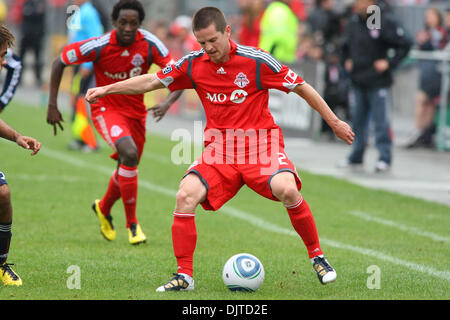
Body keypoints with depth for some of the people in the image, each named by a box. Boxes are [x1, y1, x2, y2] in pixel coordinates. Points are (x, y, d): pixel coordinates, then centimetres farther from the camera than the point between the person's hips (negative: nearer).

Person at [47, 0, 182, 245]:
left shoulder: (150, 44, -16)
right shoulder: (99, 46, -21)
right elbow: (59, 63, -8)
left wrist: (168, 101, -33)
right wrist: (52, 105, -8)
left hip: (136, 112, 4)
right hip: (106, 109, -4)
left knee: (128, 169, 15)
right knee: (129, 153, -30)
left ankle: (104, 208, 50)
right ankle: (132, 224, -19)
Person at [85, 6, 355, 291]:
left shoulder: (256, 61, -9)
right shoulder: (194, 65, 2)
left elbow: (301, 87, -1)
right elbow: (152, 81, 13)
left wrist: (334, 122, 3)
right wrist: (107, 89, 8)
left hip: (260, 144, -3)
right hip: (219, 150, 3)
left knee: (287, 190, -30)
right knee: (186, 195, -20)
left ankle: (317, 256, -9)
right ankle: (185, 275, -10)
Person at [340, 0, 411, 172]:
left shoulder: (385, 22, -11)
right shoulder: (353, 22, 6)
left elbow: (405, 45, -8)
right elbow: (345, 46, 25)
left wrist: (389, 63, -12)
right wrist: (346, 61, 11)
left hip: (378, 82, -6)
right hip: (357, 81, 6)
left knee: (381, 121, -4)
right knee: (358, 121, 12)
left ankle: (384, 159, 2)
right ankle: (356, 158, 21)